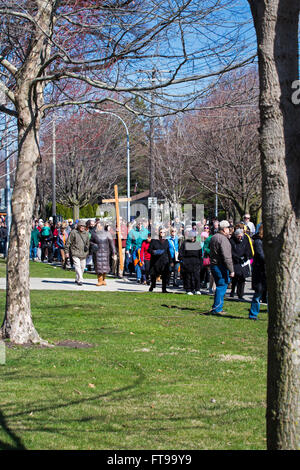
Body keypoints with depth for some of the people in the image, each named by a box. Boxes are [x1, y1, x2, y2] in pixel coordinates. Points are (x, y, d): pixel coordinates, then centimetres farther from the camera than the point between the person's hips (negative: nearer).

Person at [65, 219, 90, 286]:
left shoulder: (86, 233, 10)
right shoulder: (73, 232, -5)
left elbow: (88, 243, 24)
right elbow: (68, 242, -2)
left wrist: (87, 248, 15)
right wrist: (66, 252, -4)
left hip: (83, 253, 5)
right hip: (75, 253, -5)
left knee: (82, 267, 10)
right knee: (77, 266, -16)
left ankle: (77, 279, 26)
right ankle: (80, 280, -20)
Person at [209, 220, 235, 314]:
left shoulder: (213, 237, 13)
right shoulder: (223, 239, -17)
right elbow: (226, 257, -21)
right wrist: (231, 270, -19)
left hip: (213, 265, 9)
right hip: (221, 267, -9)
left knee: (220, 287, 17)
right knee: (222, 287, -4)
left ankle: (216, 308, 19)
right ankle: (217, 309, -4)